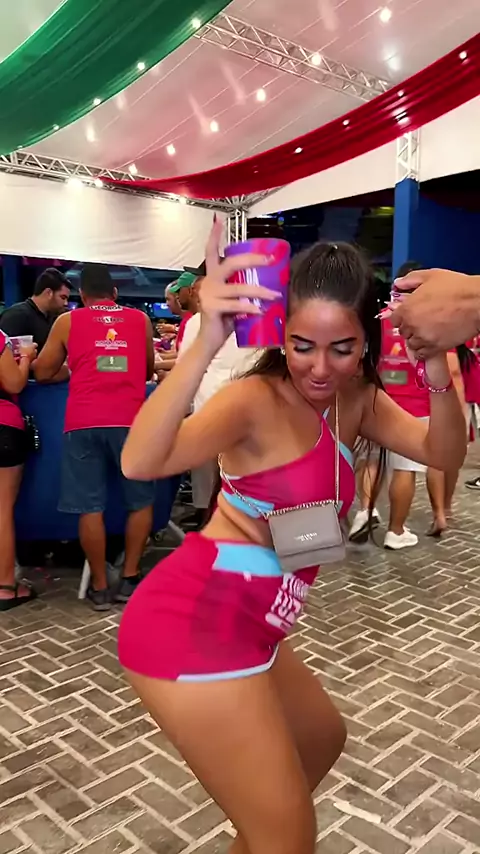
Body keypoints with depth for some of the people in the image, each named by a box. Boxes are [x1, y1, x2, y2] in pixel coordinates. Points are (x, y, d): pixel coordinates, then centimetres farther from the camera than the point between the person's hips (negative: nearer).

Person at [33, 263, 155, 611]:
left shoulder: (67, 321, 12)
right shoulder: (140, 319, 15)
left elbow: (43, 373, 18)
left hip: (84, 423, 0)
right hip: (130, 420, 0)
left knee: (91, 507, 5)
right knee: (141, 501, 14)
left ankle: (99, 586, 13)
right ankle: (130, 579, 16)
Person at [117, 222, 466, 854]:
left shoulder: (355, 402, 6)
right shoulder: (256, 401, -18)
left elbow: (443, 453, -4)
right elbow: (140, 462, -34)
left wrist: (439, 377, -23)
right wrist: (205, 344, -47)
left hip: (246, 627, 9)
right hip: (193, 627, -8)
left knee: (323, 738, 31)